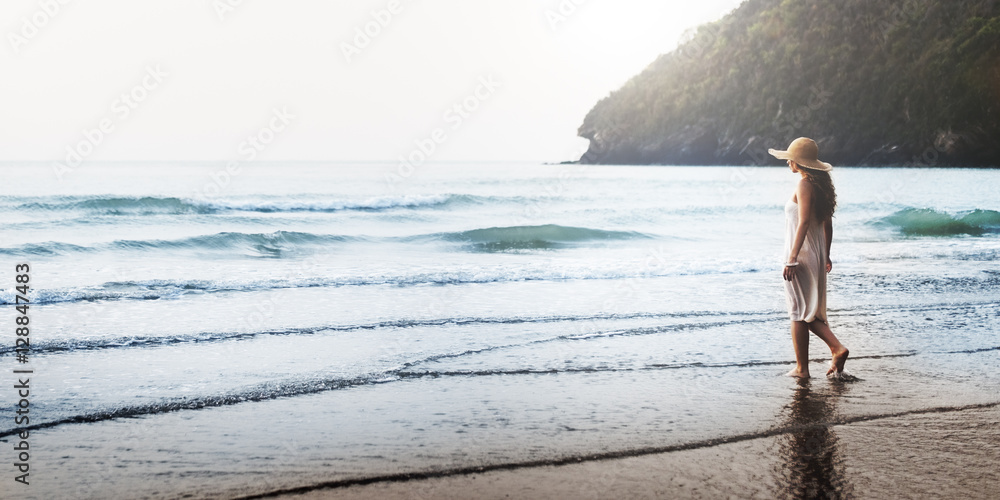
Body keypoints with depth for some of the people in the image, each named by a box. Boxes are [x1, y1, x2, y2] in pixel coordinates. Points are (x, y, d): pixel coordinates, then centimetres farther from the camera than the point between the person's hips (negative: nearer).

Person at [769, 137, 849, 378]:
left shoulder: (805, 184, -15)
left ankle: (801, 368, 7)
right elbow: (827, 224, 15)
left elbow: (803, 222, -23)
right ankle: (838, 348, 5)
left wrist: (792, 258, -25)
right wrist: (825, 255, 23)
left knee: (798, 313, 0)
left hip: (801, 256, -9)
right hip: (817, 255, 9)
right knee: (809, 313, 17)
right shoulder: (821, 184, 11)